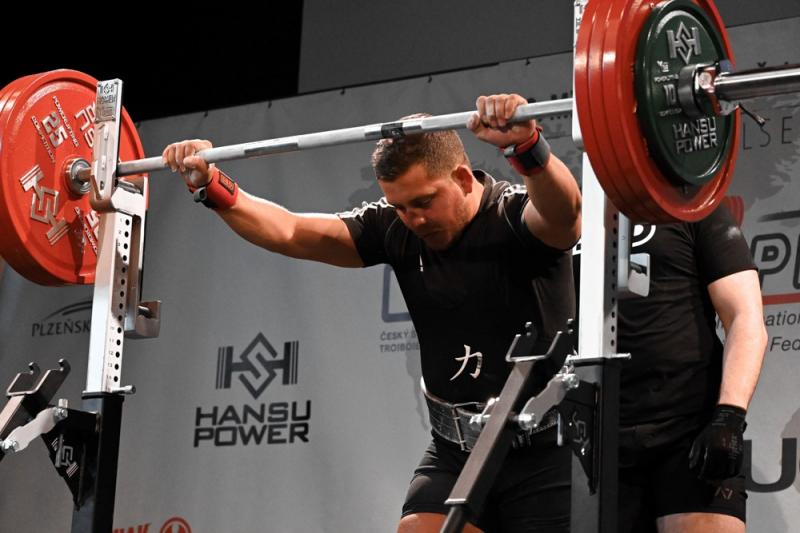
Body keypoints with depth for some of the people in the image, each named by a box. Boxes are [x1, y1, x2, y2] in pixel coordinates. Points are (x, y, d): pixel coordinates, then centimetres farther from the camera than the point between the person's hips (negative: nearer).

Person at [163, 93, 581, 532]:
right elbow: (290, 233, -3)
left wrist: (527, 146, -59)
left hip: (544, 450, -5)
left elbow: (563, 212, -40)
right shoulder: (395, 230, -1)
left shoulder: (517, 219, -17)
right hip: (457, 450, 5)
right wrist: (212, 187, -14)